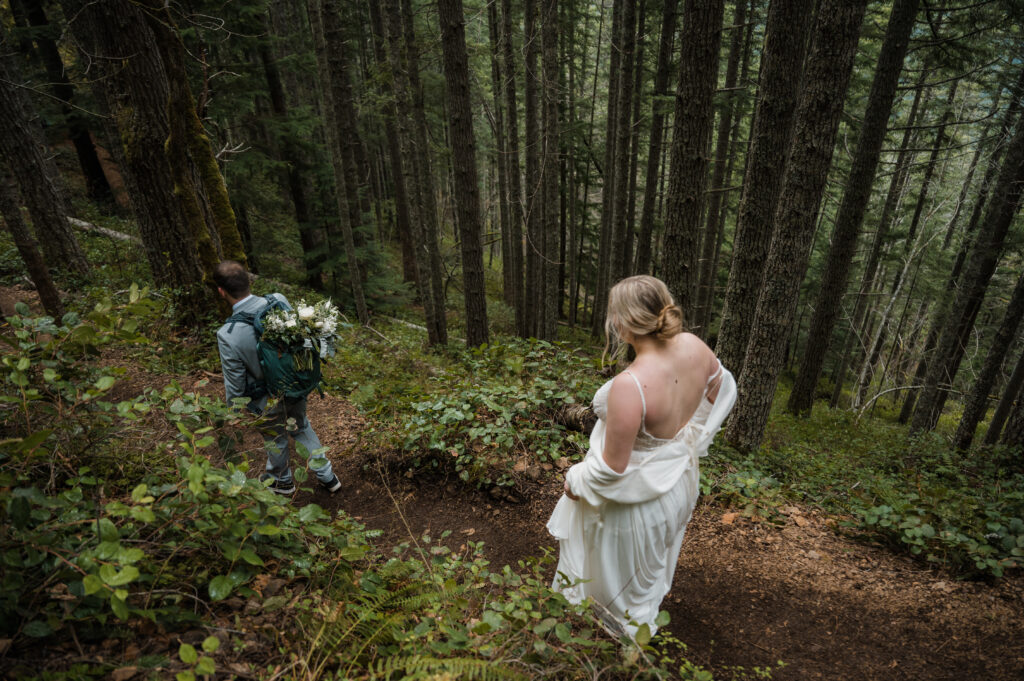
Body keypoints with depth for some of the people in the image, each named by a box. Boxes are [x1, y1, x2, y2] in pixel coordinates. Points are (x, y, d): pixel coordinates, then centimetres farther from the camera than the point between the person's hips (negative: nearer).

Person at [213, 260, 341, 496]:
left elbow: (235, 385, -19)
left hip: (269, 403, -4)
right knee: (302, 427, 29)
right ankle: (327, 477, 43)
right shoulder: (278, 301, -21)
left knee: (275, 439, 25)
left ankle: (282, 481, 55)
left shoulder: (228, 335, -32)